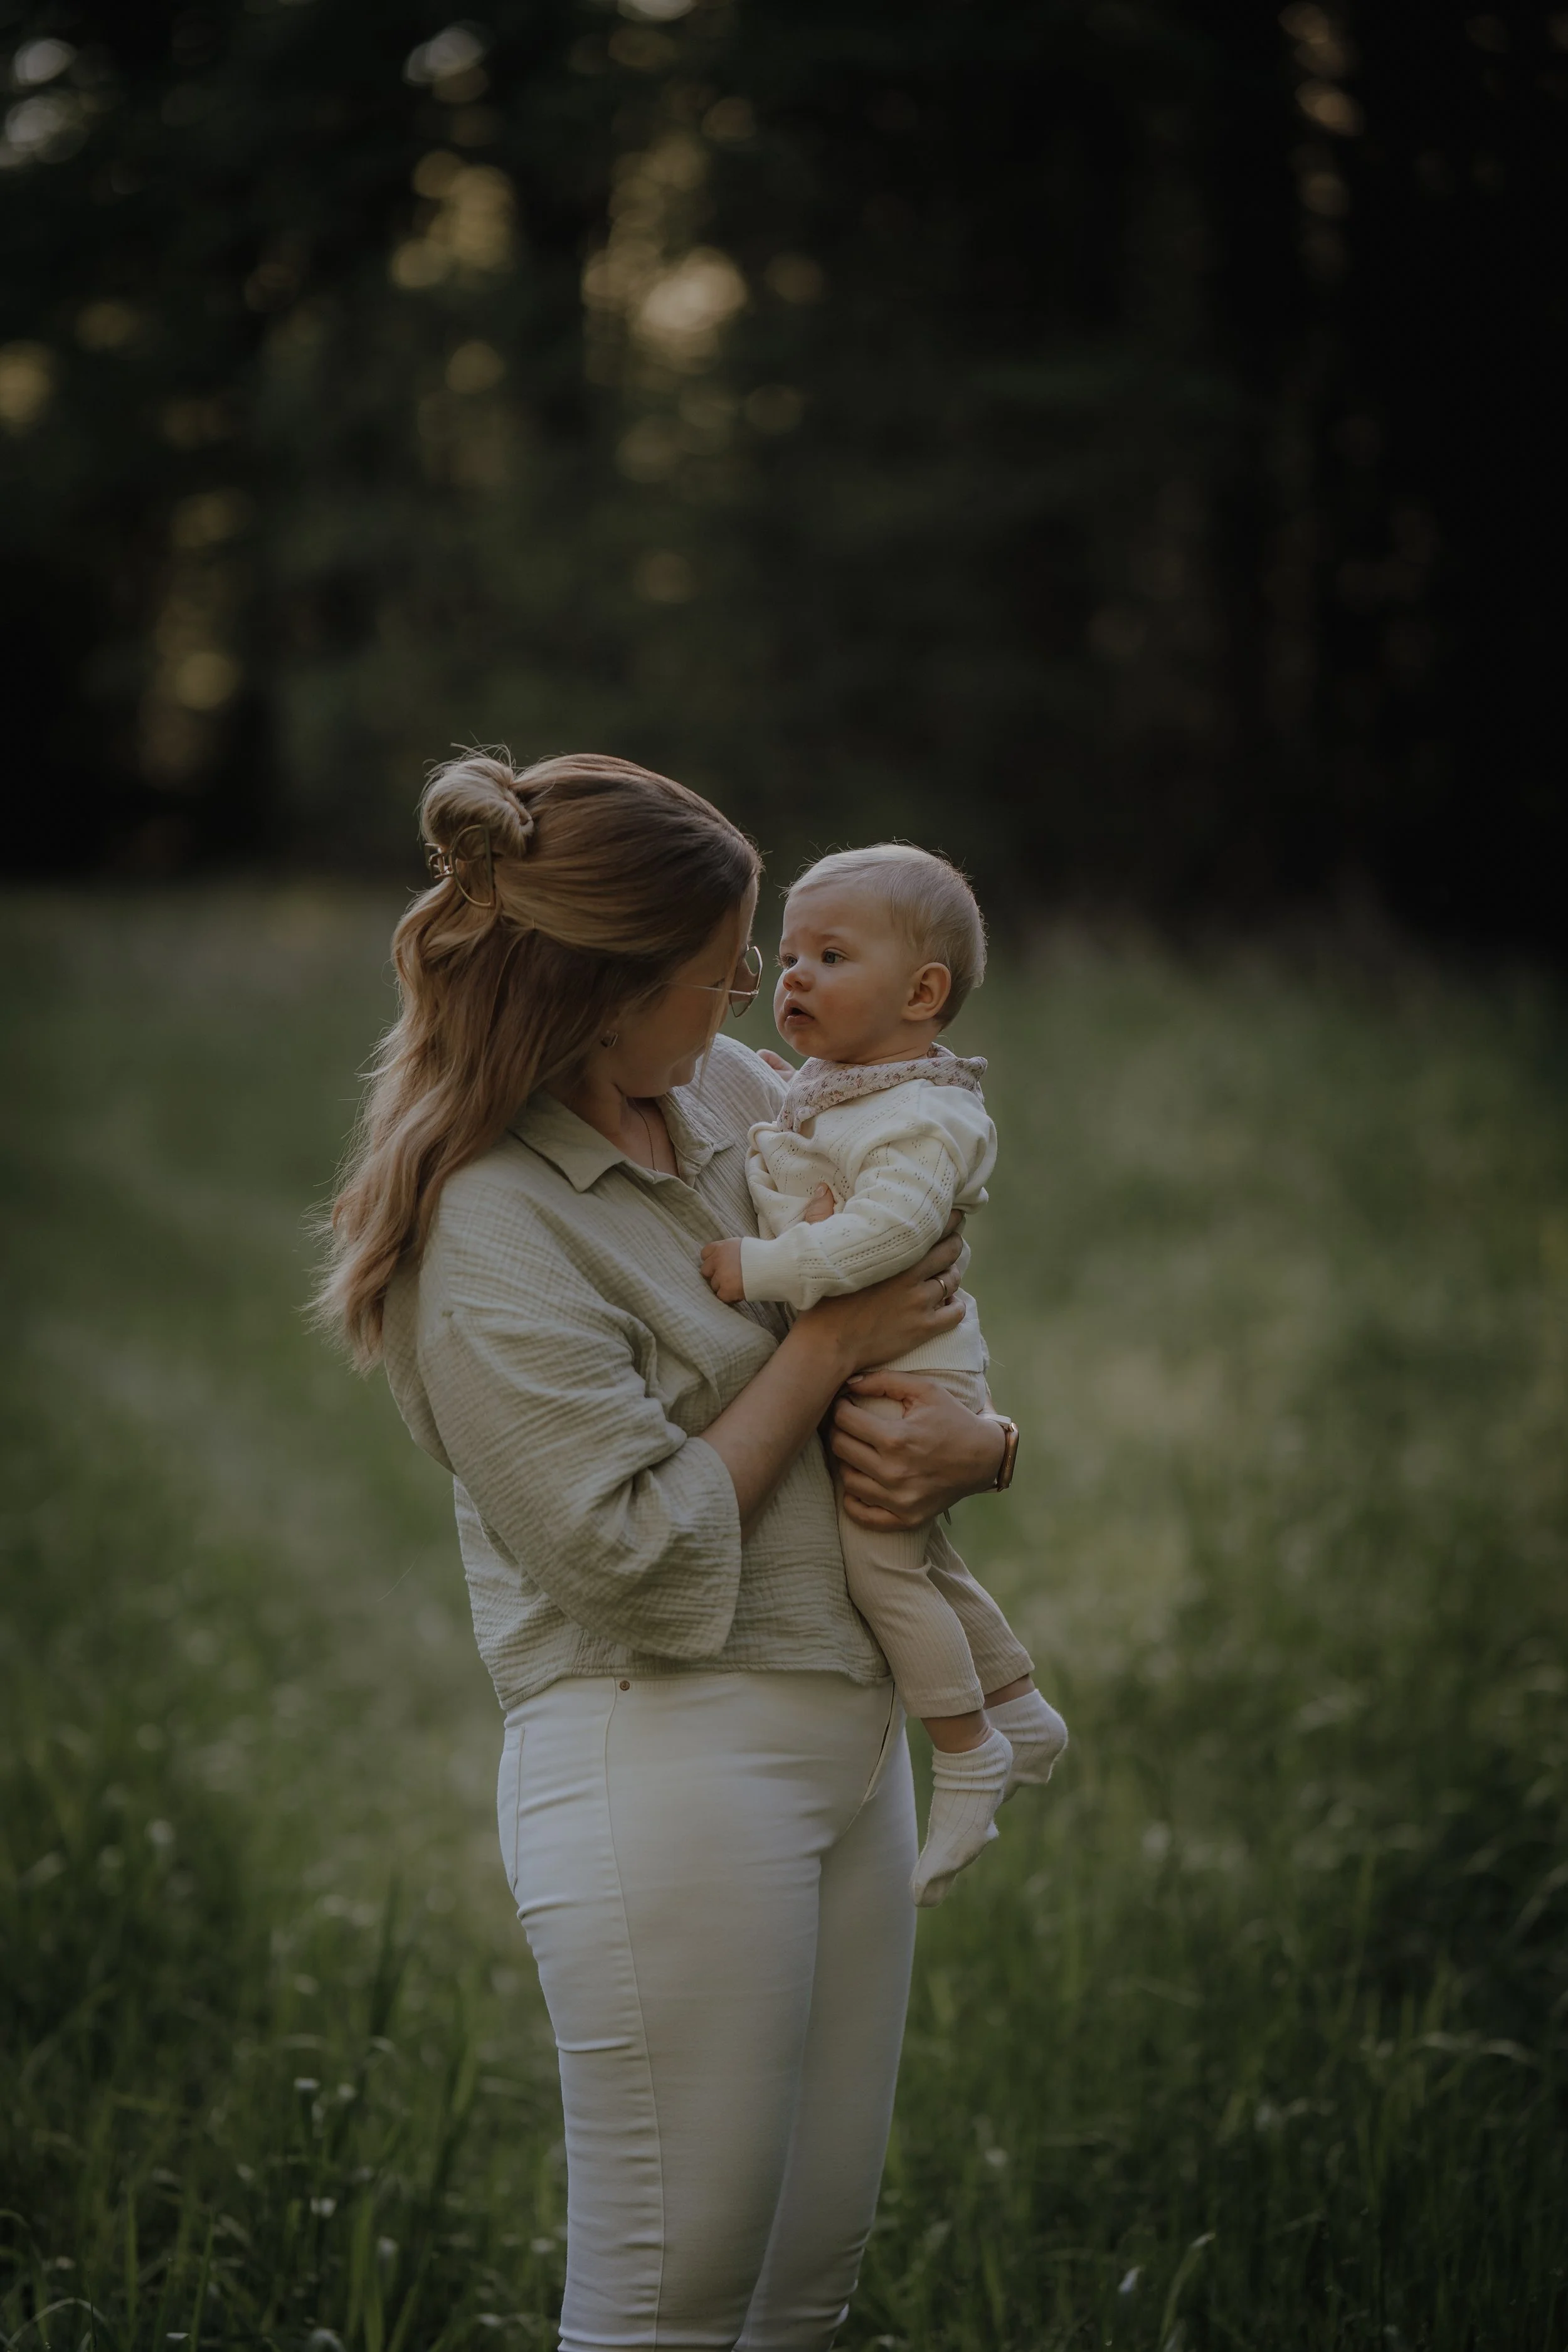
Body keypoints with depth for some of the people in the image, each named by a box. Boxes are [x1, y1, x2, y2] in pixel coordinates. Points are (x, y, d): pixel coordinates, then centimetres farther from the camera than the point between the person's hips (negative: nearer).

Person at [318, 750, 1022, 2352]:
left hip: (851, 1726, 8)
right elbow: (644, 1556, -19)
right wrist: (828, 1340, -11)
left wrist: (971, 1441, -3)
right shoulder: (494, 1230, -16)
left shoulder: (736, 1093, 8)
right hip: (669, 1756, -8)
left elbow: (924, 1313, 19)